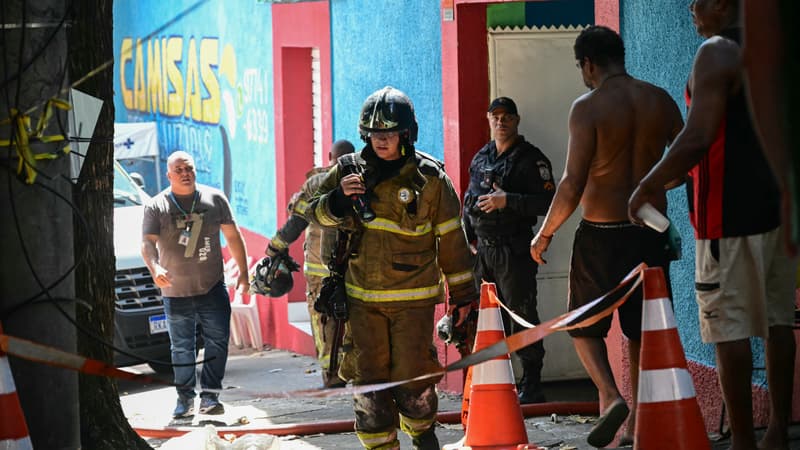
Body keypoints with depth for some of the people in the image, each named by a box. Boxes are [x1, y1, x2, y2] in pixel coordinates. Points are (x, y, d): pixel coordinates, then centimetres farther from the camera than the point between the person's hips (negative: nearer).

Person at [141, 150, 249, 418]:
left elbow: (233, 236, 11)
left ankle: (209, 396, -1)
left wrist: (243, 273, 9)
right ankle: (185, 398, 16)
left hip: (212, 288, 1)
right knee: (181, 348, 6)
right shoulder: (157, 207, -1)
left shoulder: (214, 199, 4)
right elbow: (148, 242, -11)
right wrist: (155, 268, -31)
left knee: (217, 341, -7)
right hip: (176, 293, -1)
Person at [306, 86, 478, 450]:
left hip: (414, 296, -2)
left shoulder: (429, 177, -4)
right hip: (362, 295, 2)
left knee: (412, 377, 0)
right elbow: (317, 213, 8)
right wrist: (339, 197, -14)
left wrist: (462, 292, 3)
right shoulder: (349, 170, 2)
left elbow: (451, 238, 1)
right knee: (369, 378, 3)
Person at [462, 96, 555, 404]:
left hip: (514, 251, -7)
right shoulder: (481, 158, 15)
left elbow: (548, 202, -15)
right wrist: (469, 236, 15)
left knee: (521, 318, -6)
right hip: (483, 249, 7)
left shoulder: (530, 159, -6)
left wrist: (507, 201, -21)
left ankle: (531, 386, -3)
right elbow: (469, 199, 25)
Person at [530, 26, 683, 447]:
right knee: (641, 328, 14)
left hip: (601, 234, -4)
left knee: (584, 325, 11)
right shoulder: (659, 100, 3)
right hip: (652, 232, 4)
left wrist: (545, 234, -5)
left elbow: (573, 184, -17)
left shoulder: (588, 107, -12)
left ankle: (610, 396, -11)